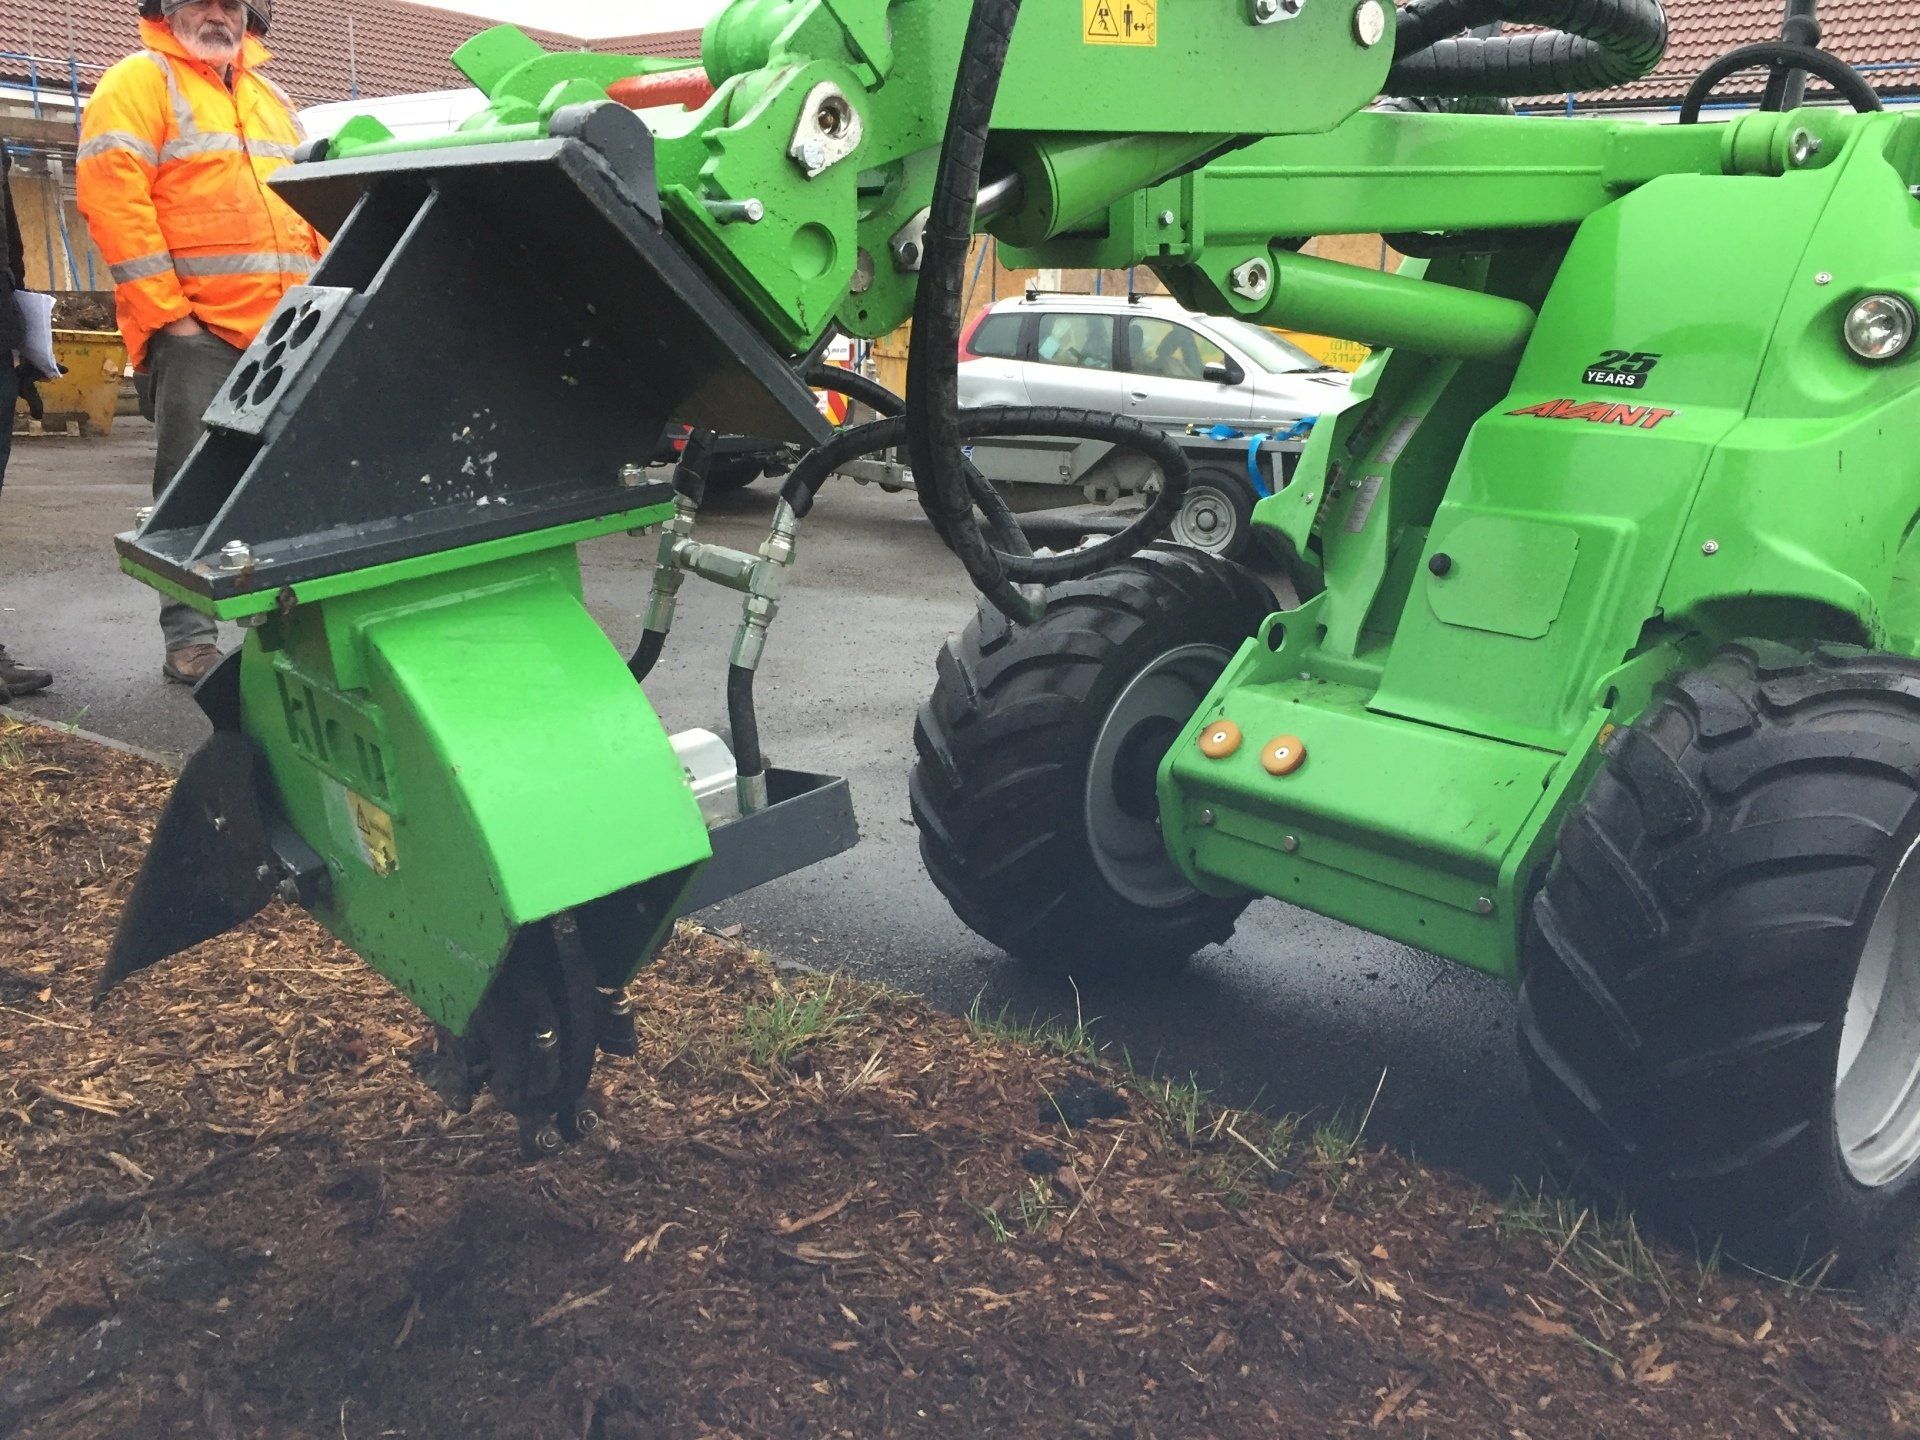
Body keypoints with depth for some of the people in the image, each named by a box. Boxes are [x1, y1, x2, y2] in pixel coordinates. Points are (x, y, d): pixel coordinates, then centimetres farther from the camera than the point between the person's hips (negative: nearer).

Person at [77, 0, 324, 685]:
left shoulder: (271, 99, 24)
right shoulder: (139, 81, 2)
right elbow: (111, 197, -9)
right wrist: (167, 311, -15)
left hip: (286, 332, 6)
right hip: (197, 328, -6)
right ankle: (189, 640, 0)